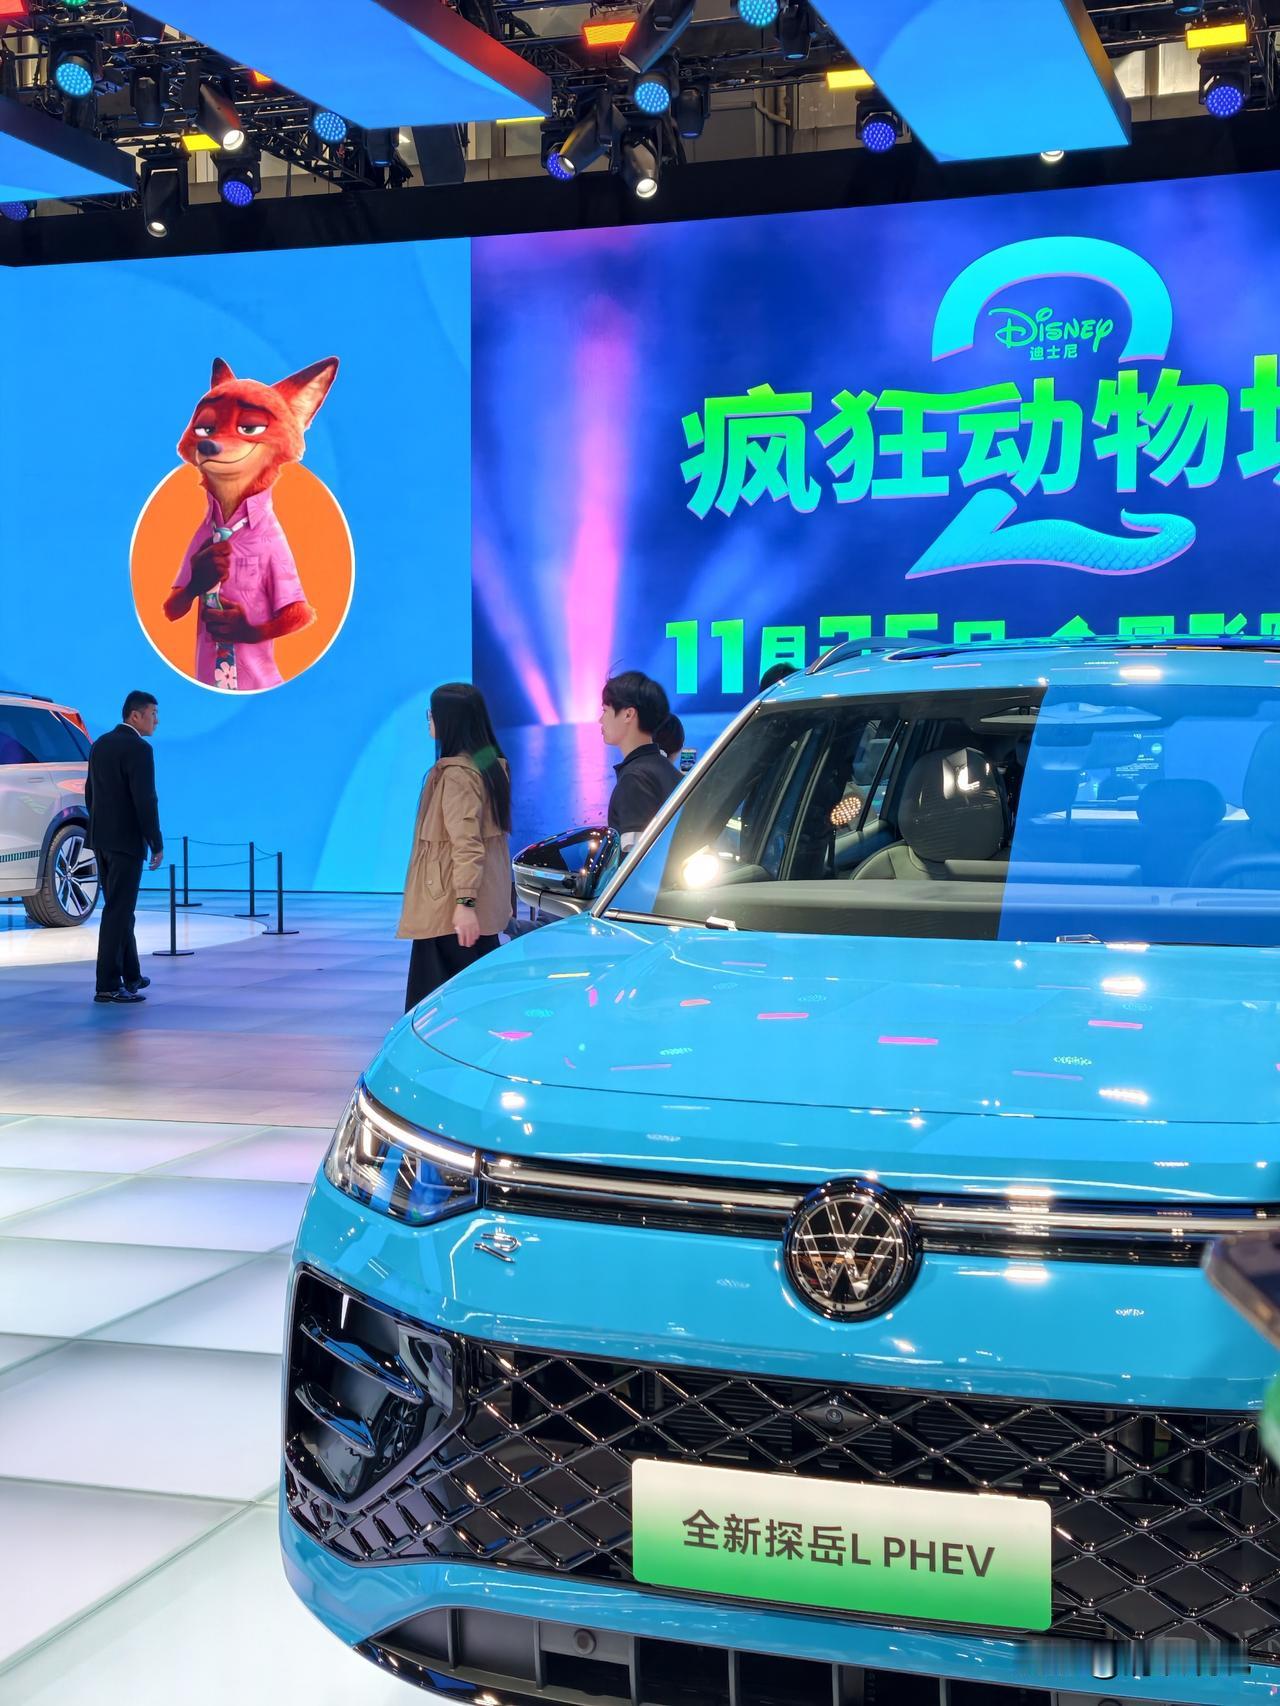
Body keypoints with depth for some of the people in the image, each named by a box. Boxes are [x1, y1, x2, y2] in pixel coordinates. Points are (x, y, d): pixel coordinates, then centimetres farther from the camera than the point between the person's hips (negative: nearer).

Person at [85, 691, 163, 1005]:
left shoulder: (100, 745, 11)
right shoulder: (139, 749, -15)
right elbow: (146, 801, -19)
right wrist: (157, 845, -12)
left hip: (102, 839, 9)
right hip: (126, 841, -9)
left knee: (120, 908, 17)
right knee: (118, 911, -6)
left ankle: (130, 975, 27)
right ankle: (108, 985, -6)